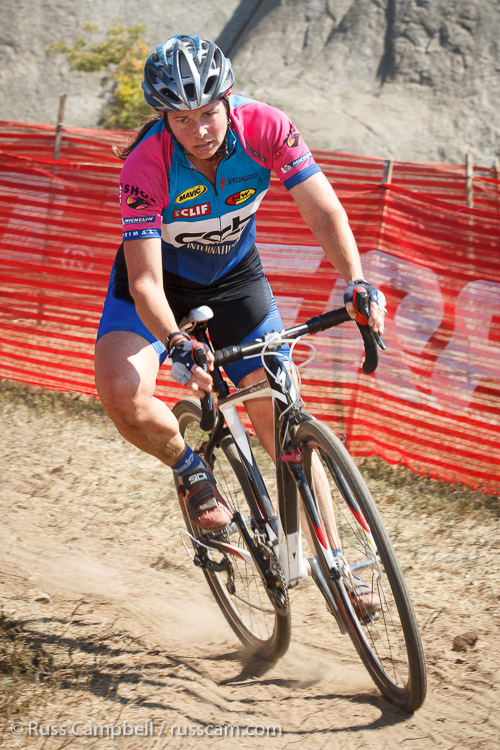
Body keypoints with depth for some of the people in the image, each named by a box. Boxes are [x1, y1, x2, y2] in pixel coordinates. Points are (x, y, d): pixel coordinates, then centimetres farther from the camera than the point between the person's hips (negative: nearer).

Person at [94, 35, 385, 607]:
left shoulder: (264, 128, -26)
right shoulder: (146, 164, -33)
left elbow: (324, 211, -26)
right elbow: (145, 282, -35)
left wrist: (356, 282, -43)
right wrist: (176, 346, -53)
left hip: (235, 277, 2)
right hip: (160, 279, -2)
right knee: (121, 393, -29)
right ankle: (190, 470, 1)